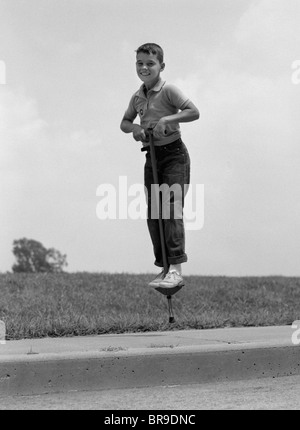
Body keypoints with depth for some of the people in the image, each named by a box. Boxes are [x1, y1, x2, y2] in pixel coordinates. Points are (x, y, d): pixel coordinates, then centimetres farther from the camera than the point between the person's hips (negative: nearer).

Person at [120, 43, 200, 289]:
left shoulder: (168, 90, -10)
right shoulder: (137, 97, 10)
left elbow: (194, 112, -18)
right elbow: (124, 122, 21)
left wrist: (168, 119, -28)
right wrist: (133, 127, -2)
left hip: (174, 154, -7)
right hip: (151, 156, 7)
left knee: (171, 206, -18)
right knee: (152, 212, 4)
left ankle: (176, 269, -23)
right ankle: (164, 267, 11)